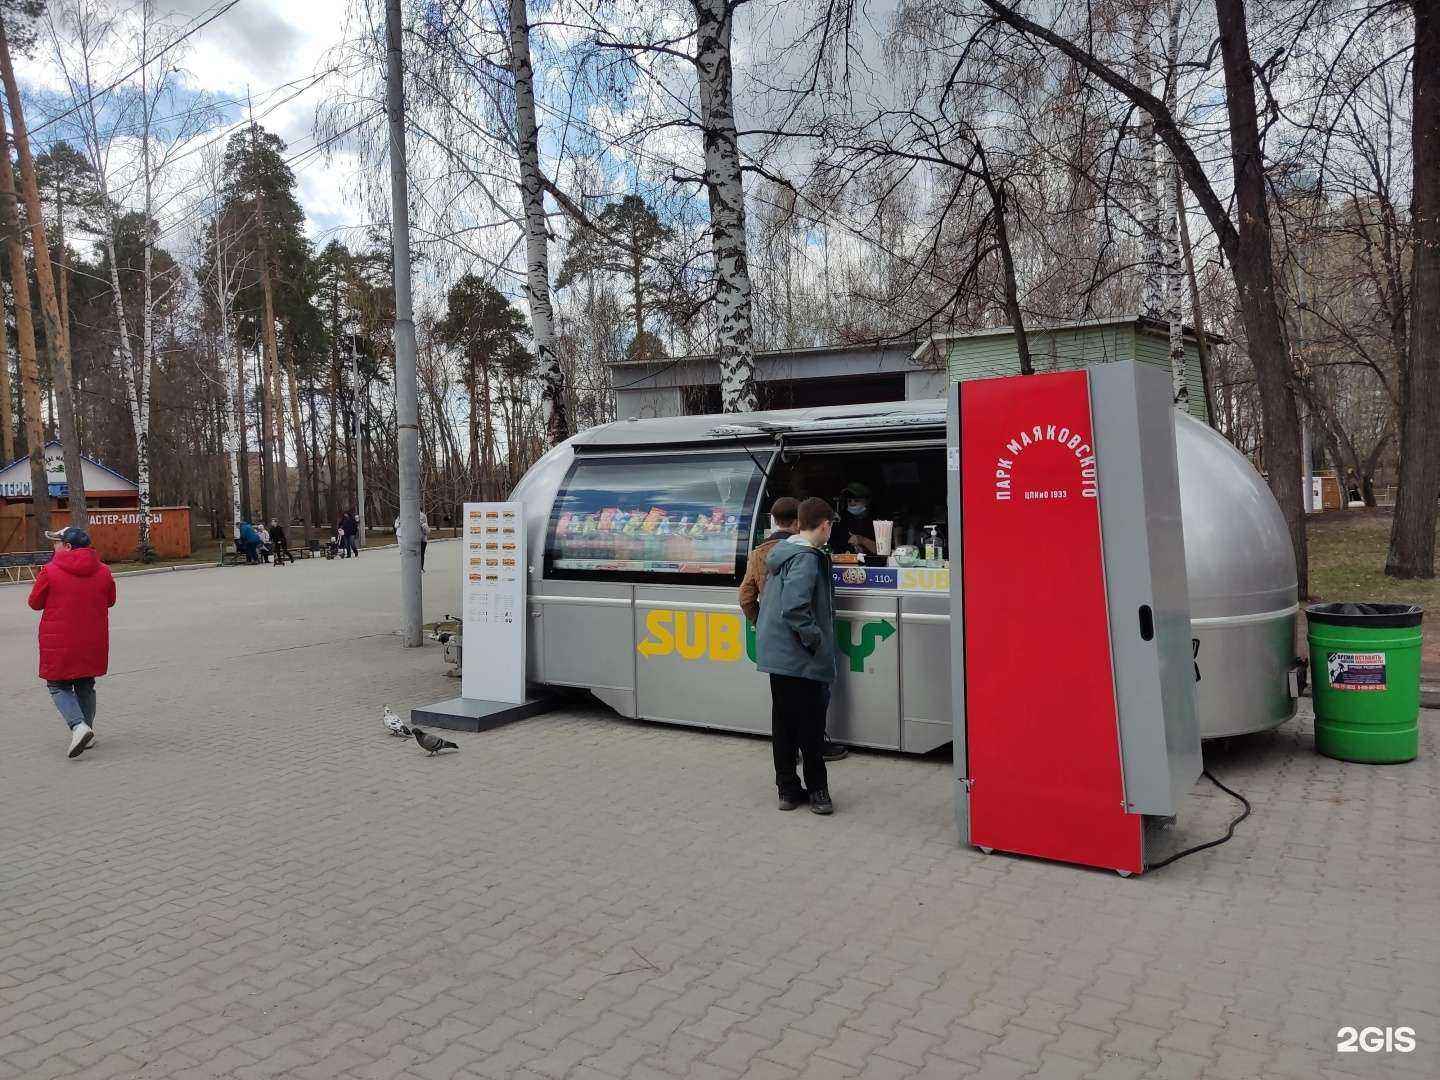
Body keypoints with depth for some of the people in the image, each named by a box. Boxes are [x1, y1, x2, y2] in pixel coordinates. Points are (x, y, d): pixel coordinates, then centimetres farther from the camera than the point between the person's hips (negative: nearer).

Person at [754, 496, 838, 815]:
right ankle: (816, 789, 12)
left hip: (776, 655, 9)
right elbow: (794, 608, -27)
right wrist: (816, 638, -16)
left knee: (783, 723, 14)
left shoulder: (783, 552, 11)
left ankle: (788, 789, 22)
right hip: (800, 658, -9)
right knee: (810, 726, 2)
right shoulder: (806, 559, -18)